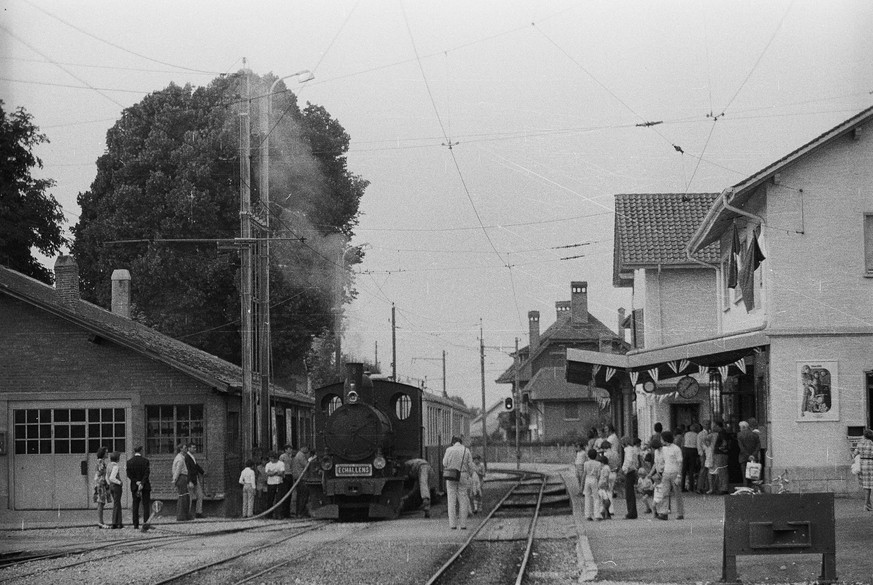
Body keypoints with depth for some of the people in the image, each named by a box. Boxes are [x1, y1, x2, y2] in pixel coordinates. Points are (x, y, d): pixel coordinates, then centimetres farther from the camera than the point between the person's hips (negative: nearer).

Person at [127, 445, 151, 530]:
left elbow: (129, 475, -4)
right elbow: (146, 474, -12)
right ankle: (145, 523, -8)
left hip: (134, 486, 2)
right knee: (146, 505, 1)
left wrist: (137, 482, -7)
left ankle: (135, 524, 6)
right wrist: (142, 484, -12)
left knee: (135, 506, 8)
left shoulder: (129, 462, 1)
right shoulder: (145, 461, -6)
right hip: (145, 486, -2)